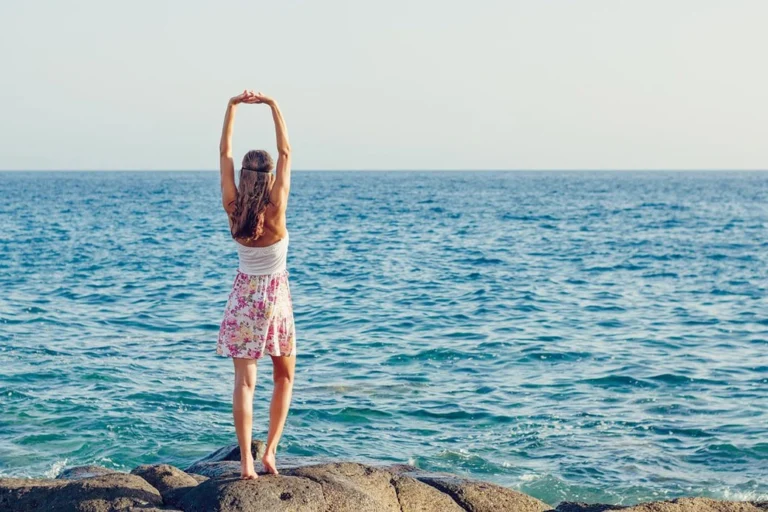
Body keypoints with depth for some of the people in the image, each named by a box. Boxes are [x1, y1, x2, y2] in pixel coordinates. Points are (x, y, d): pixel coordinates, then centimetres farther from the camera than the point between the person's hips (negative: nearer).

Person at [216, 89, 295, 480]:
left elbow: (225, 152, -4)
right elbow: (286, 152, -12)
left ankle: (246, 461, -6)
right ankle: (270, 451, 6)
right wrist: (273, 106, -11)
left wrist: (232, 106, -4)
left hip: (243, 296, 2)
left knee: (244, 380, 0)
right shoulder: (276, 208, -15)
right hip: (275, 296, -2)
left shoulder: (233, 209, -8)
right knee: (284, 376, 16)